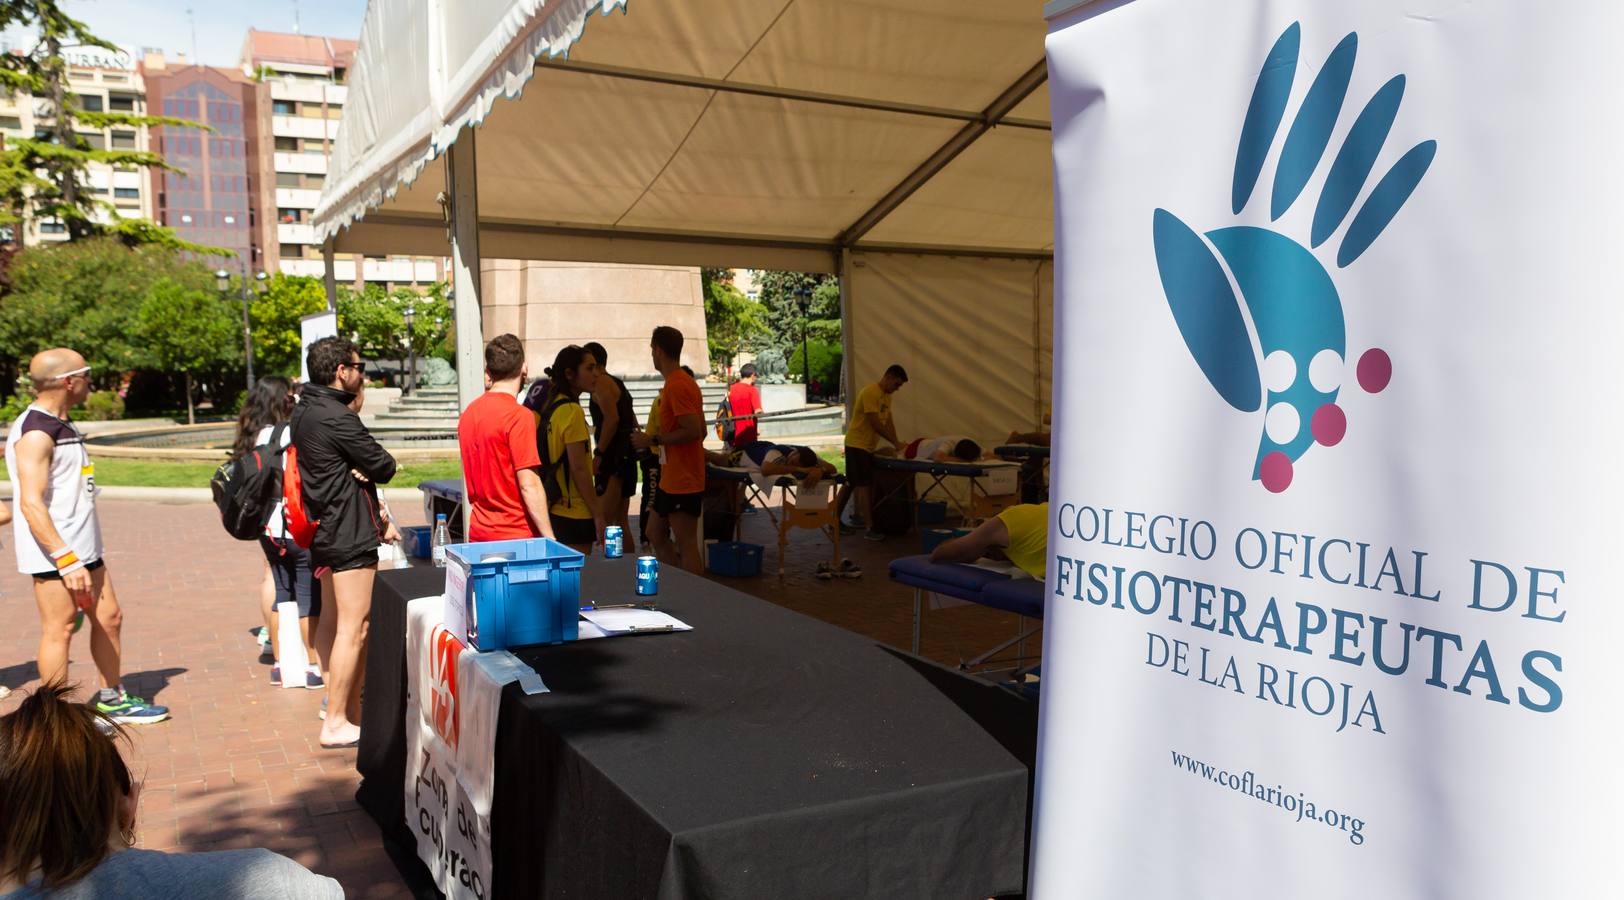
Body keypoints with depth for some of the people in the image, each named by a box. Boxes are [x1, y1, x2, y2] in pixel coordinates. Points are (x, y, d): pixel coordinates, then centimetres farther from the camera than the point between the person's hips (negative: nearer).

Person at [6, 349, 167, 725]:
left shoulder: (61, 426, 16)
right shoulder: (35, 433, -16)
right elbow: (31, 503, -23)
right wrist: (66, 560, -26)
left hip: (82, 548, 10)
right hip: (54, 553, -10)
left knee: (109, 618, 13)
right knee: (60, 628, -3)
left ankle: (112, 700, 26)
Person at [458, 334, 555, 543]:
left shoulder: (468, 413, 6)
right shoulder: (519, 416, -15)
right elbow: (529, 485, -17)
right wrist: (550, 540, -13)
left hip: (478, 532, 7)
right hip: (515, 534, -7)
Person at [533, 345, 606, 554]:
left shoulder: (550, 405, 10)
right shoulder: (572, 411, -16)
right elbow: (578, 468, -19)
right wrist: (597, 513, -16)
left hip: (554, 507, 9)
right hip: (574, 513, -9)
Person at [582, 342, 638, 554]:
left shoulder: (600, 383, -9)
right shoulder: (617, 383, 20)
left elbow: (612, 418, -22)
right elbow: (633, 422, 21)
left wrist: (598, 453, -19)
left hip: (613, 457, -10)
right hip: (627, 457, 10)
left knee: (603, 520, -12)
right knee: (621, 520, 15)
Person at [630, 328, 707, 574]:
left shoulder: (676, 386, -18)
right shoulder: (685, 382, 14)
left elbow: (693, 431, -25)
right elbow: (699, 431, 18)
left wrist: (653, 440, -17)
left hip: (682, 482, -11)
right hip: (672, 479, 11)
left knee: (686, 545, -5)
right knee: (656, 534, 18)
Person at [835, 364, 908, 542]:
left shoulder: (886, 396, 12)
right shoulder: (870, 393, -19)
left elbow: (888, 423, 12)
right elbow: (875, 424, -23)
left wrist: (897, 444, 1)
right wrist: (895, 442, -19)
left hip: (867, 446, 10)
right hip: (857, 444, -10)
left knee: (851, 484, 13)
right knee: (865, 486, -11)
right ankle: (870, 529, -11)